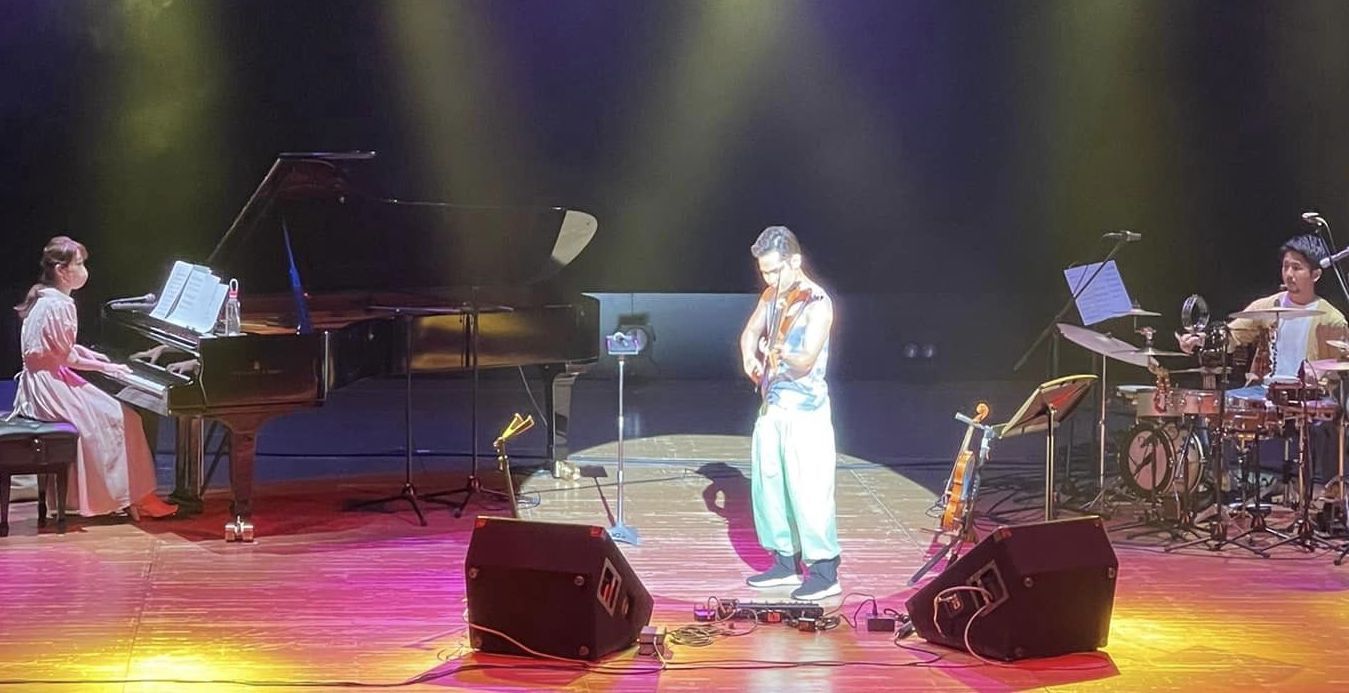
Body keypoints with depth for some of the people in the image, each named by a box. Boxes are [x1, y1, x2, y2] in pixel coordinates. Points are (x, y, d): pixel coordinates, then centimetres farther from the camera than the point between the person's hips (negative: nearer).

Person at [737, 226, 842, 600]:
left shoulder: (817, 304, -14)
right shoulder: (771, 296, 8)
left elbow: (805, 362, -19)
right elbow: (750, 331, 19)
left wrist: (784, 353, -40)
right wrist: (750, 356, -3)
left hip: (805, 411, -8)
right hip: (772, 406, 8)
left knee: (808, 492, -9)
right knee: (767, 485, 12)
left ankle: (825, 572, -4)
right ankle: (786, 562, 23)